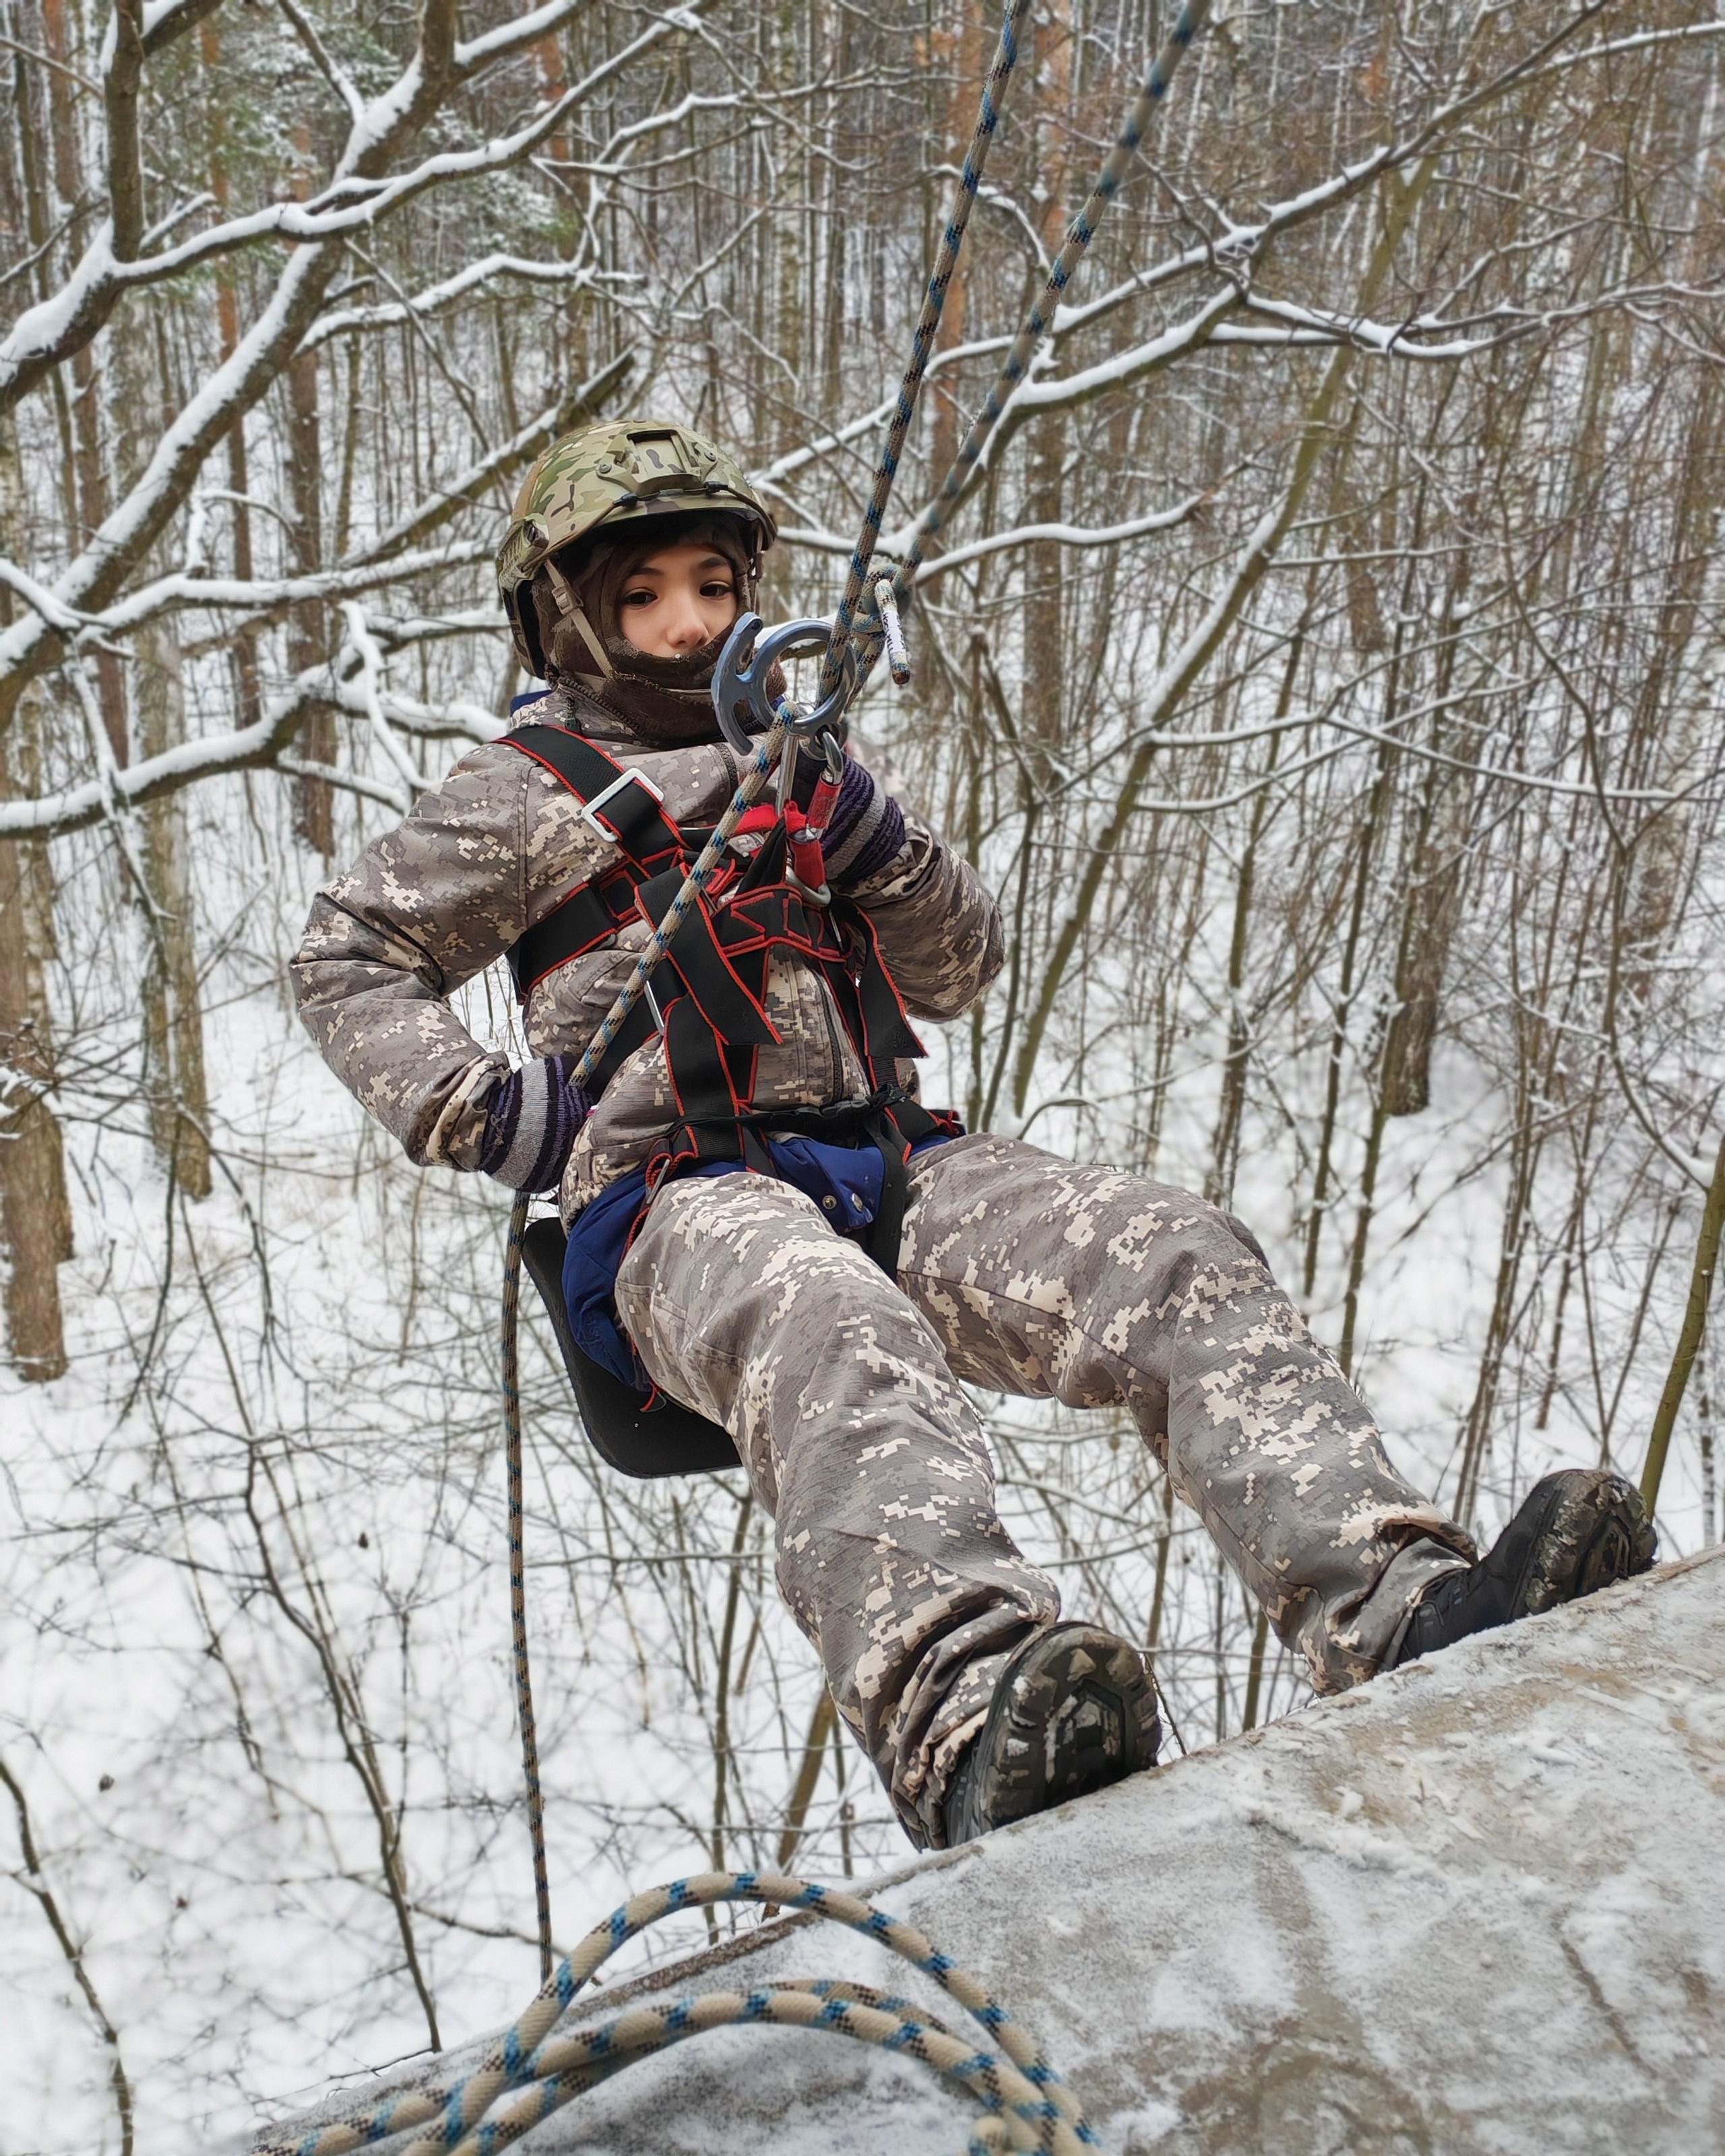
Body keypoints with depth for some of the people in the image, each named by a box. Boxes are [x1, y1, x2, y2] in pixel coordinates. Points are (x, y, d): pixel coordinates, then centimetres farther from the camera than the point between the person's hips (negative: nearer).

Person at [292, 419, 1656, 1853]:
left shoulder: (786, 768, 29)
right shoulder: (529, 795, 15)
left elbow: (957, 973, 27)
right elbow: (352, 964, 15)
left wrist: (866, 830, 7)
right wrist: (490, 1117, -2)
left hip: (890, 1162, 5)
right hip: (684, 1195, -4)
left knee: (1183, 1262, -22)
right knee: (838, 1347, -42)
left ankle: (1405, 1613, -39)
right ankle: (968, 1727, -64)